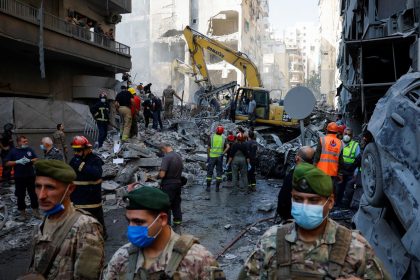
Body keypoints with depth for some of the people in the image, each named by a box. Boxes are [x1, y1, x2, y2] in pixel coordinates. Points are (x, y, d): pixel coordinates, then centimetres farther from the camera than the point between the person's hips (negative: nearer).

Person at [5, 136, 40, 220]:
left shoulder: (29, 149, 3)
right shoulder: (13, 151, -3)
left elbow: (36, 159, 5)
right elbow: (7, 163, -4)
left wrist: (29, 160, -14)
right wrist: (18, 161, -18)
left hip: (31, 176, 2)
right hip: (19, 177, -2)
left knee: (33, 194, 7)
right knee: (20, 196, 6)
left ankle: (35, 210, 20)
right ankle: (22, 212, 18)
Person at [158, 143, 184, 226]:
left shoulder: (166, 157, -20)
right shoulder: (179, 156, 5)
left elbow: (162, 175, -23)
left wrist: (158, 175, -3)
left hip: (168, 184, -8)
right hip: (178, 182, 8)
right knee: (176, 202, 20)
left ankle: (167, 223, 9)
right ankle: (178, 219, 29)